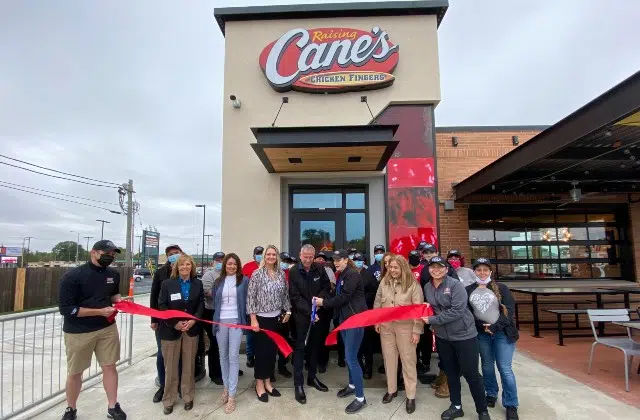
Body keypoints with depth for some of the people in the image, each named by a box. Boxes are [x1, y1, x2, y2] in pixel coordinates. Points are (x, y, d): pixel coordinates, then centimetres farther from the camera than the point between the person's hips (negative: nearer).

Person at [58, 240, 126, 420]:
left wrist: (118, 300, -4)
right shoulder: (72, 276, -16)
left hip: (107, 328, 4)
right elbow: (66, 309, -18)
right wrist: (99, 312, -22)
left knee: (110, 366, 8)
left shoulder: (113, 274, 1)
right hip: (78, 332, -4)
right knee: (75, 372, 13)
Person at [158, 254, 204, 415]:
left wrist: (193, 320, -13)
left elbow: (201, 304, 3)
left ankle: (188, 397, 24)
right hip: (171, 329, -2)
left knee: (189, 364, 10)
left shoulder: (198, 284, 4)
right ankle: (169, 400, 20)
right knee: (170, 366, 5)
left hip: (191, 329, 2)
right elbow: (161, 306, -6)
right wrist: (175, 323, -14)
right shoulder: (167, 284, -2)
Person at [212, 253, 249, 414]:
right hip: (220, 321, 4)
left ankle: (232, 395, 1)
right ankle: (226, 388, 26)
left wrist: (248, 320, -6)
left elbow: (248, 301, -1)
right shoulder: (218, 282, 9)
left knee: (233, 356, -4)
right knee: (223, 356, 12)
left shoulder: (244, 280, 0)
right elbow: (214, 302, 15)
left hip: (236, 321, -3)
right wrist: (215, 319, 11)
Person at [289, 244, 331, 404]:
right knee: (300, 347, 1)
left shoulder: (320, 268, -3)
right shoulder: (293, 272, -13)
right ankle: (298, 384, 9)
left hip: (319, 313, 4)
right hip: (301, 314, -4)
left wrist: (320, 298, -13)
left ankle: (312, 377, 30)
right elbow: (295, 296, -14)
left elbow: (327, 286, 7)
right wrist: (309, 312, -22)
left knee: (315, 346, 14)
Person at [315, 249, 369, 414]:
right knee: (348, 355, 18)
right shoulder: (341, 275, 13)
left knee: (351, 357, -9)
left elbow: (344, 297, -20)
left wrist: (324, 302, -12)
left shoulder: (352, 274, -15)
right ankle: (352, 385, 35)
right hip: (345, 318, 9)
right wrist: (323, 303, -3)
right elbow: (338, 296, 11)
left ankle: (360, 397, 1)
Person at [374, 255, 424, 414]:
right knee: (389, 358, 13)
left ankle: (411, 396, 17)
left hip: (405, 327, -4)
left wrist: (417, 330, -13)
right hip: (385, 326, 4)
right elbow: (377, 303, 10)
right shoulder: (384, 282, 1)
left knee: (408, 360, 4)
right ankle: (391, 389, 30)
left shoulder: (413, 284, -12)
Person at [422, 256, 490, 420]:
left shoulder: (455, 285, -17)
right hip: (442, 336, 6)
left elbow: (457, 311, -25)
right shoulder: (427, 287, 2)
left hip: (464, 335, -5)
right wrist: (426, 310, -4)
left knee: (471, 373, 3)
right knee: (450, 372, 16)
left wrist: (432, 320, -21)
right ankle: (456, 406, 34)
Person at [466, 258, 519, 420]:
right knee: (487, 366, 14)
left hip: (502, 332, -2)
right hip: (481, 333, 2)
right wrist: (481, 326, -12)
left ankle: (511, 405, 11)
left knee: (505, 368, -2)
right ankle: (491, 394, 34)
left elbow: (509, 310, -8)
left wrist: (495, 326, -16)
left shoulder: (501, 288, -2)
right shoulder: (468, 290, 2)